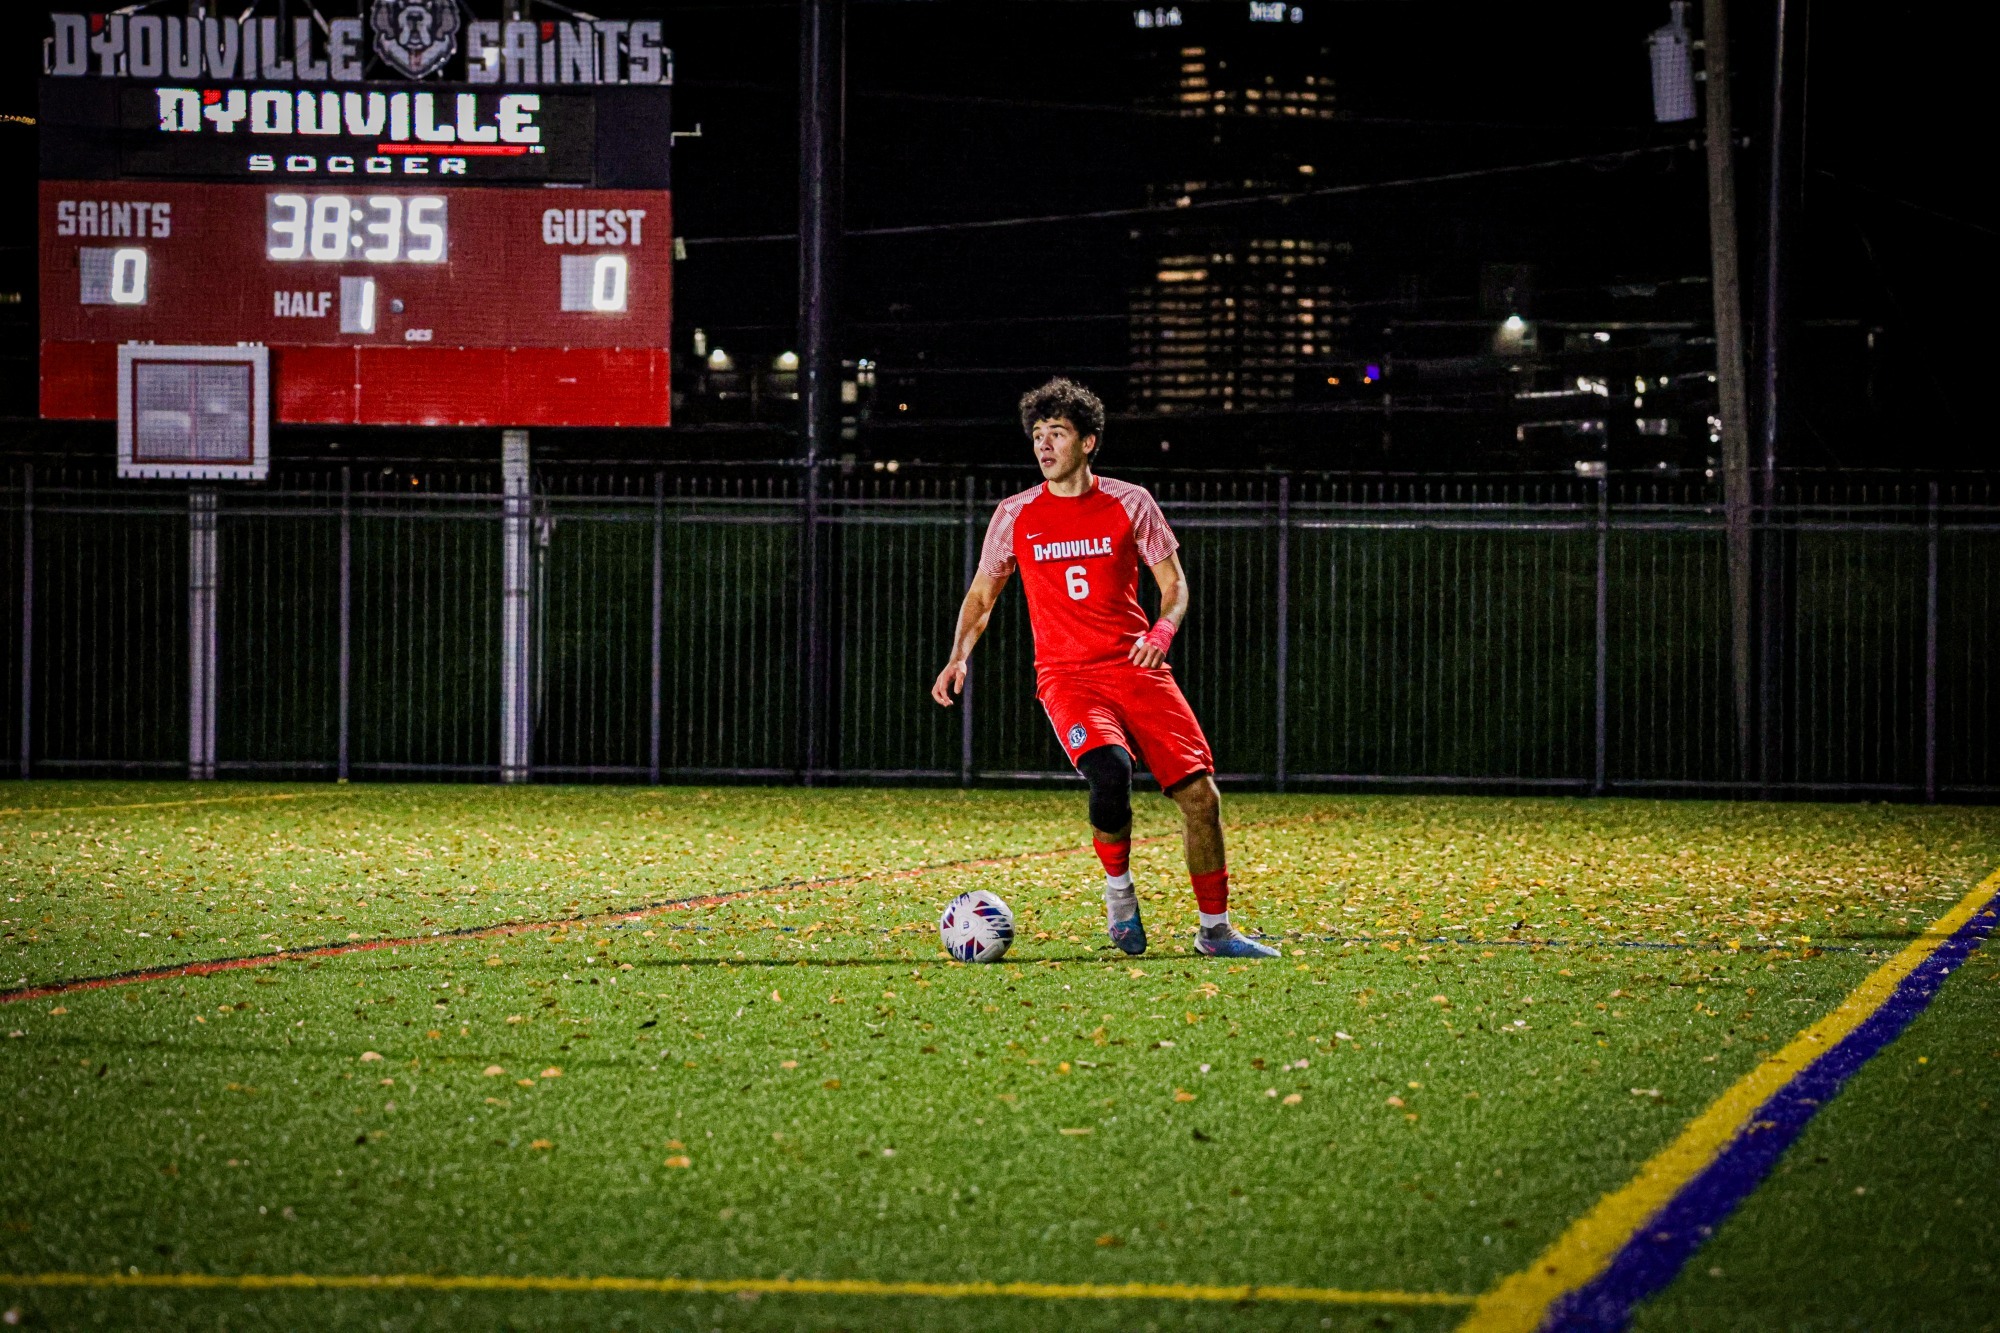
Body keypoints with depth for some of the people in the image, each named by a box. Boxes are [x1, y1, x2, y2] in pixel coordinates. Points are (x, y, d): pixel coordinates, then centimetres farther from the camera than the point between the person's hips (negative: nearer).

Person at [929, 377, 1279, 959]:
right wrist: (959, 657, 0)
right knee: (1110, 769, -31)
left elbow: (1174, 585, 8)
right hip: (1067, 676, -2)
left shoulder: (1130, 504, 4)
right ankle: (1118, 890, -4)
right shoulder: (1015, 515, 6)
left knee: (1199, 791, -7)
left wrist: (1161, 632, -13)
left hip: (1137, 669, 2)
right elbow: (981, 595, 16)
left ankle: (1215, 929, 10)